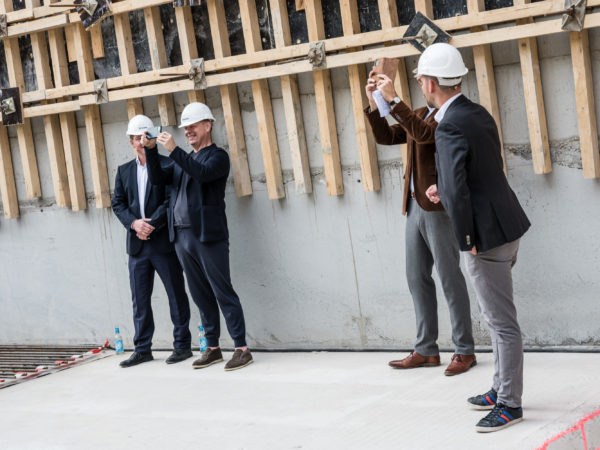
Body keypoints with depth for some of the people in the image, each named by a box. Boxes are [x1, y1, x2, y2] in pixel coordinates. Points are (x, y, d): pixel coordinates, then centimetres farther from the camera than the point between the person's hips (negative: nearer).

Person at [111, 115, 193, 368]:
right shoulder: (124, 171, 13)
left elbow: (171, 200, -9)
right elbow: (118, 204, 8)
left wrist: (152, 224, -17)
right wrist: (134, 223, -10)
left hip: (164, 242, -5)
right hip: (137, 245, 5)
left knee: (176, 295, 3)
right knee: (139, 299, 7)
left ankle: (182, 345, 11)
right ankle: (142, 349, 14)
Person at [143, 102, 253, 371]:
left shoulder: (217, 157, -1)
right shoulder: (183, 159, 21)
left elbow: (202, 173, -21)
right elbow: (158, 178, 10)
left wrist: (173, 150, -23)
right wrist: (150, 150, -3)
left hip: (208, 236, -7)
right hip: (182, 237, 7)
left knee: (223, 293, -7)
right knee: (201, 296, 10)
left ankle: (242, 349, -4)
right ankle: (213, 348, 16)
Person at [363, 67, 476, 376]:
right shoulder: (419, 114, 18)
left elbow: (424, 134, -26)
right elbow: (385, 137, 17)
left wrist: (394, 100, -25)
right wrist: (375, 104, 3)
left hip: (439, 208, -9)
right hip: (415, 207, 9)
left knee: (450, 280, -3)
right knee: (417, 279, 11)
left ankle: (465, 351, 4)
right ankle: (426, 350, 18)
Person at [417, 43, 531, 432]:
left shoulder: (451, 126, -21)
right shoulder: (477, 113, 9)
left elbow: (456, 190, -28)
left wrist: (466, 241, -17)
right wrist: (445, 189, 15)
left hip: (489, 236, -10)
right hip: (507, 226, 10)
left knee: (502, 322, 0)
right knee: (497, 318, 21)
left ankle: (510, 404, 10)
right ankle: (502, 389, 33)